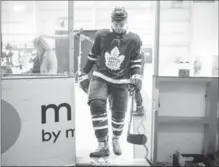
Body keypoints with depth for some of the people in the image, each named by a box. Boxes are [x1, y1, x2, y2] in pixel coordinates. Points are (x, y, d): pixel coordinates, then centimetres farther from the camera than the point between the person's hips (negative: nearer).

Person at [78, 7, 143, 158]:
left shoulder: (134, 40, -2)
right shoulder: (101, 35, -1)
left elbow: (136, 62, 6)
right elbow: (92, 57, 8)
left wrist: (136, 77, -10)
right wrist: (84, 75, 8)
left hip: (121, 82, 0)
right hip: (101, 77, 0)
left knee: (119, 114, 3)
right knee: (96, 103, -24)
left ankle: (116, 139, 35)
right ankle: (103, 145, -15)